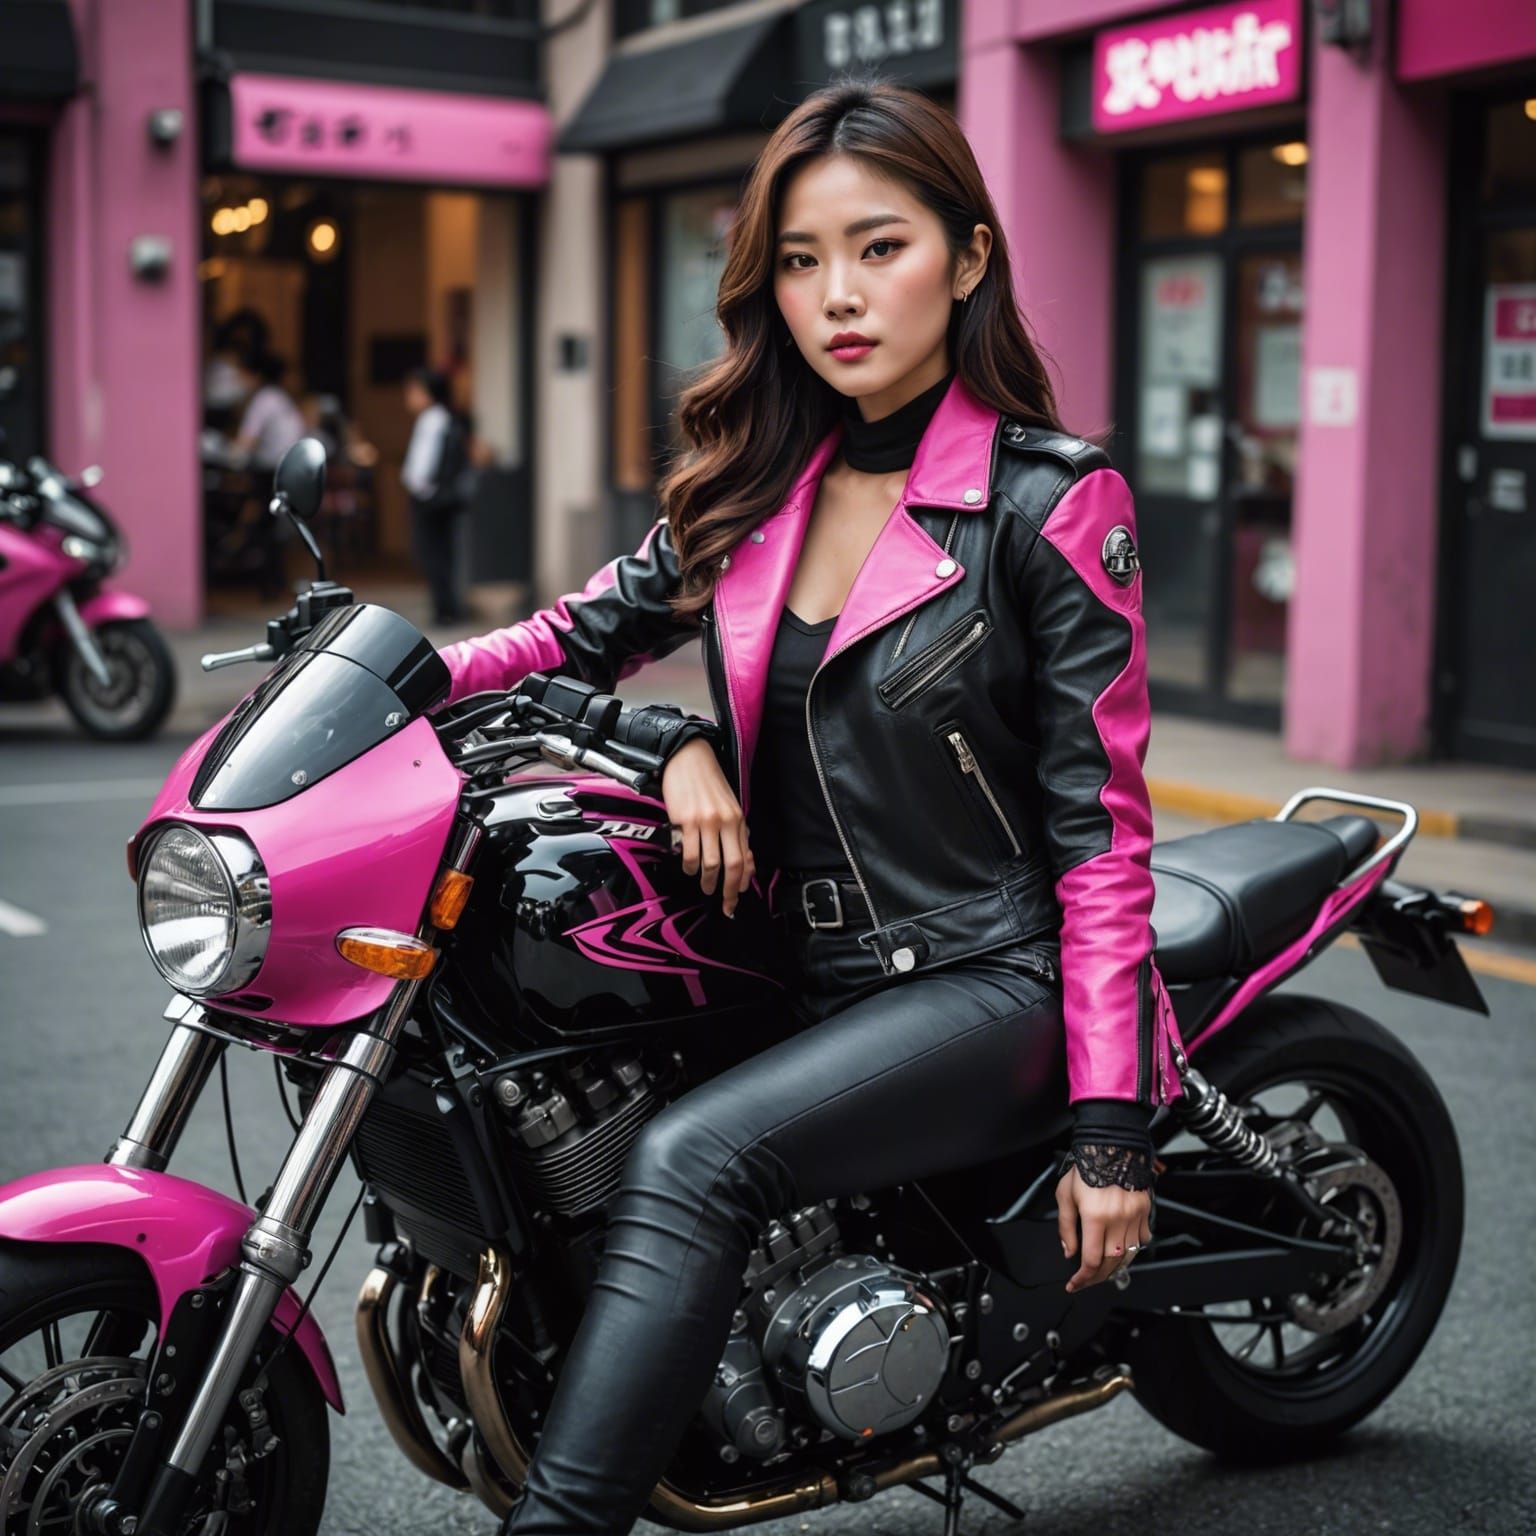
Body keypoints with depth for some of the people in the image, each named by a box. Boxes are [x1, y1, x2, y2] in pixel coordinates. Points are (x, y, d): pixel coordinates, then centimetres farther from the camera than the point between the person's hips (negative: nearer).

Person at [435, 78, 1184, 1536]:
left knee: (689, 1159, -30)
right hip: (805, 974, 6)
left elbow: (1098, 820, -10)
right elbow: (599, 624, 14)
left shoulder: (1050, 502, -9)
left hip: (989, 986, -6)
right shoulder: (760, 485, 7)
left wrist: (1111, 1127, -14)